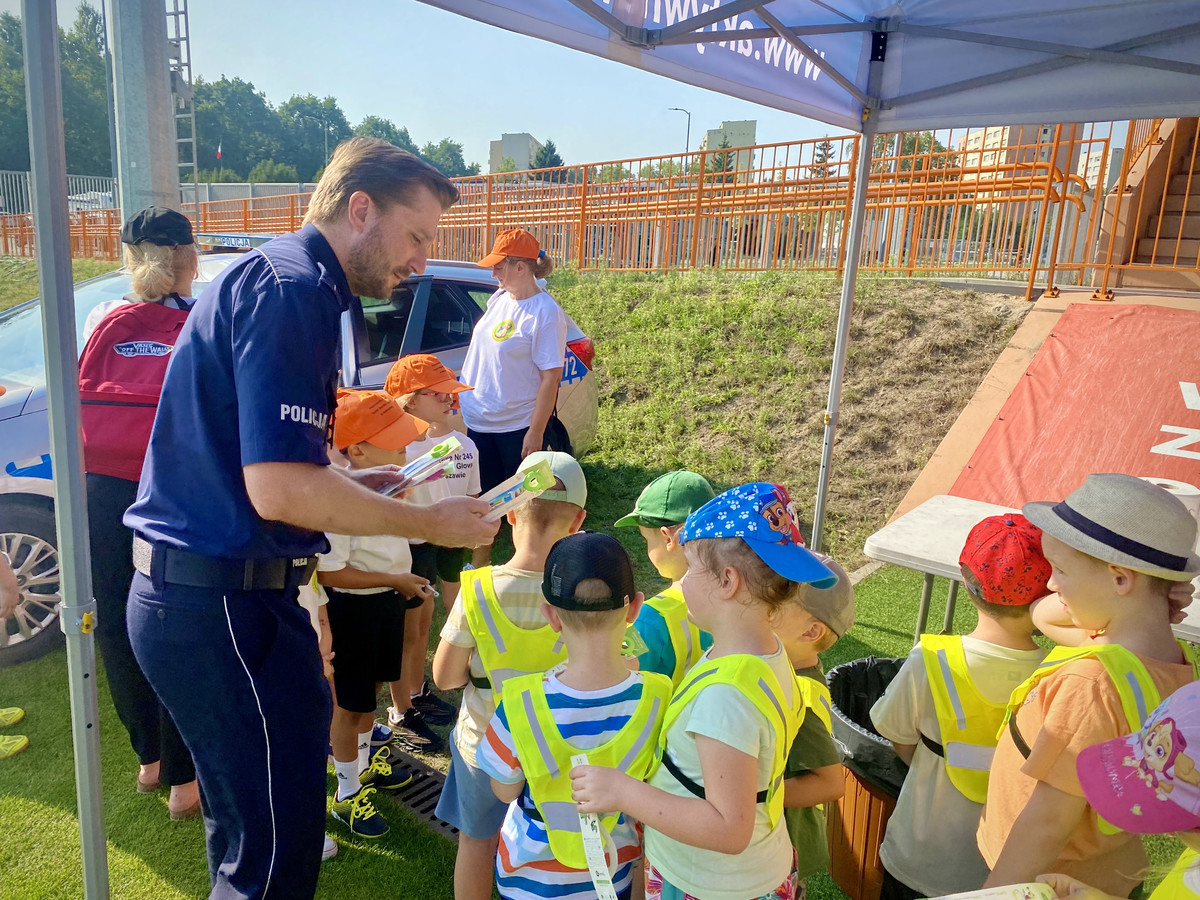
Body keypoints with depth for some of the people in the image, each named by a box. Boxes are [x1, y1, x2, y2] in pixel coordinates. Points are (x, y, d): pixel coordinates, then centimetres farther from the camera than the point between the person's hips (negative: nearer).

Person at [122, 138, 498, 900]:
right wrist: (429, 524, -15)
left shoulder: (281, 279, 15)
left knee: (251, 821, 25)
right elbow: (279, 490, -26)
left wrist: (367, 482, 11)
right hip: (224, 603, -10)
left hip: (191, 593, 10)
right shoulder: (292, 289, -18)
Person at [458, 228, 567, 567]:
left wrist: (536, 432, -20)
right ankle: (479, 563, 33)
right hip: (477, 421, 7)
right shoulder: (498, 298, 5)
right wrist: (461, 398, 16)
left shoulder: (545, 313, -17)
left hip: (518, 427, -7)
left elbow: (551, 377, -19)